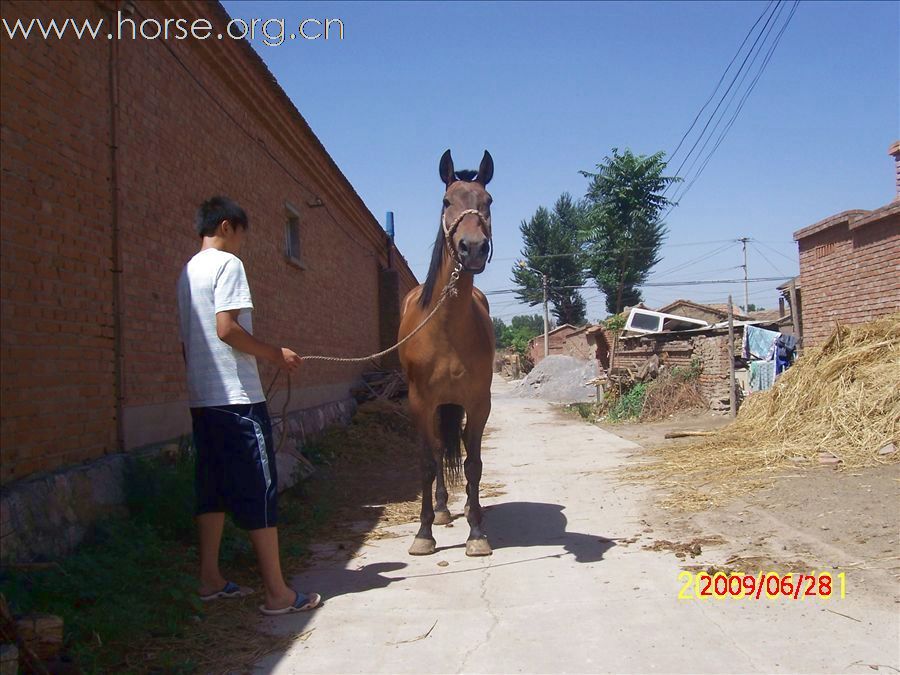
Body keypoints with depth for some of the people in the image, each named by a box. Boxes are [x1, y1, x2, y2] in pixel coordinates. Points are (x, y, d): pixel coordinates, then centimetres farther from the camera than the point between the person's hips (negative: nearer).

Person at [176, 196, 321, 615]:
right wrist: (275, 355, -9)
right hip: (237, 397, -9)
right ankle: (278, 593, -2)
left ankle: (210, 580, 20)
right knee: (260, 492, -6)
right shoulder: (228, 264, -9)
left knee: (213, 487, 14)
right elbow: (227, 328, -20)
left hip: (201, 398, 9)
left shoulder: (189, 271, 17)